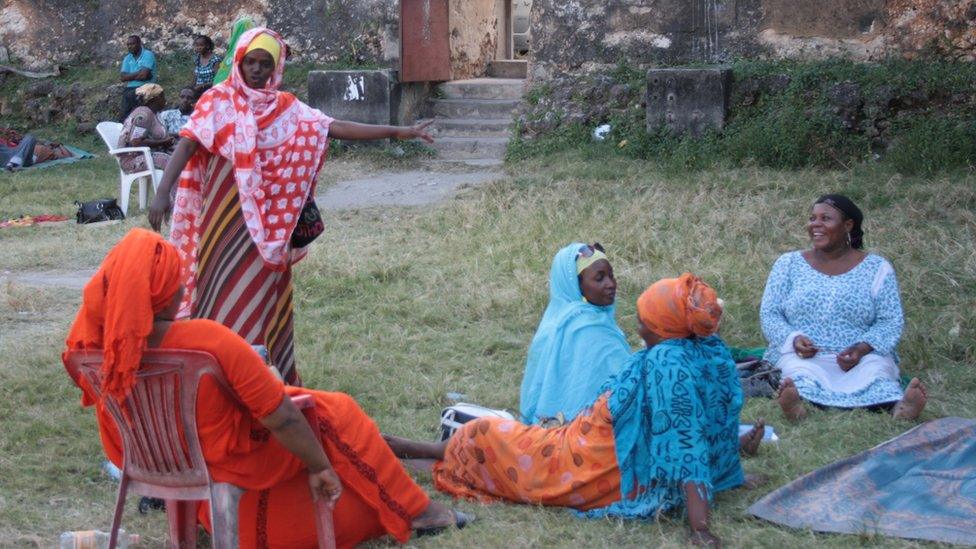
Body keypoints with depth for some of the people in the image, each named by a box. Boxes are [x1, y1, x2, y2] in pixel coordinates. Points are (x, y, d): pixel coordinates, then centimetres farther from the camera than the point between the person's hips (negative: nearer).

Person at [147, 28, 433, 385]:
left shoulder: (285, 108, 7)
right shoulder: (218, 101, -4)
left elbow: (334, 127, 3)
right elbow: (188, 144, -14)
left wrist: (395, 132, -3)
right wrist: (163, 192, -28)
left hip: (267, 223, 4)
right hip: (227, 219, -4)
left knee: (264, 295, 9)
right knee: (225, 297, -3)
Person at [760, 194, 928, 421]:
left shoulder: (876, 268, 11)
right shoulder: (788, 264, 14)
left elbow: (891, 322, 4)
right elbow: (769, 314, 9)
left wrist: (862, 348, -16)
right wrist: (793, 339, -12)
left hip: (862, 358, 0)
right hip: (801, 355, 0)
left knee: (875, 370, -35)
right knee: (798, 374, -36)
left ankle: (899, 407, -65)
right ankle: (797, 402, -68)